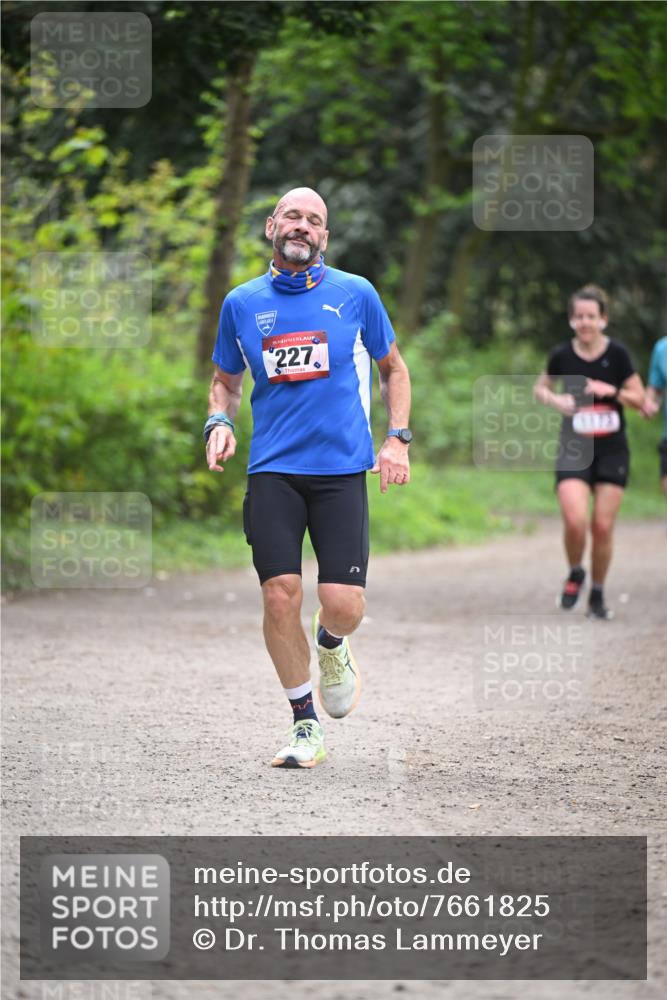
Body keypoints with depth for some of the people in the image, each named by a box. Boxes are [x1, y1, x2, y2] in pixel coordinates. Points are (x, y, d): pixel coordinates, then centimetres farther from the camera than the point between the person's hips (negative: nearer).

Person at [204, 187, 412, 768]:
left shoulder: (355, 294, 5)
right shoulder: (242, 304, 9)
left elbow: (393, 368, 17)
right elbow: (226, 380, 22)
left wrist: (397, 439, 5)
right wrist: (220, 422, 1)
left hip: (342, 468, -1)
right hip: (273, 470, 1)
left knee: (343, 604, -11)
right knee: (280, 596, -11)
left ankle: (331, 646, 28)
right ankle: (305, 725, 6)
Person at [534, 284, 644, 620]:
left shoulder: (616, 353, -6)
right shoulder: (562, 355, -3)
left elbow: (639, 398, 2)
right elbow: (540, 387, 15)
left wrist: (613, 391, -18)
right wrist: (554, 399, -7)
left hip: (612, 451, 0)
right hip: (574, 451, 0)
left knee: (603, 527, -1)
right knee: (575, 521, -17)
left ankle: (597, 594, 19)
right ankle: (575, 575, 12)